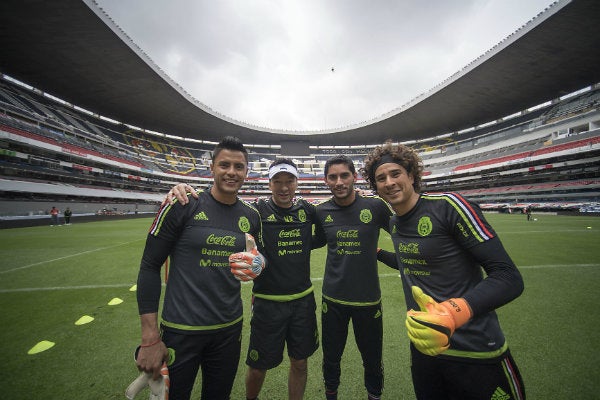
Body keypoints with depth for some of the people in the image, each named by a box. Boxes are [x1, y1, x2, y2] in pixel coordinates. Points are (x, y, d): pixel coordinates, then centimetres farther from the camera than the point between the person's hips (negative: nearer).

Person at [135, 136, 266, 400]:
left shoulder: (251, 216, -1)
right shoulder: (182, 205, -13)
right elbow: (149, 267, -9)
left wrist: (256, 265, -11)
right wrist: (150, 338, -10)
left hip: (229, 330, 4)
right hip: (180, 331, -3)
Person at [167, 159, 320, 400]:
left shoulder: (306, 209, -2)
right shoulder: (256, 210, -13)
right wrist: (184, 189, -33)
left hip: (303, 300, 3)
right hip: (268, 302, -2)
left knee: (300, 363, 19)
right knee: (258, 367, 17)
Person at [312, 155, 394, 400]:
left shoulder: (375, 206, -13)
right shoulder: (322, 212, -6)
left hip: (368, 298, -1)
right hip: (333, 299, 2)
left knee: (373, 361, 19)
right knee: (331, 358, 21)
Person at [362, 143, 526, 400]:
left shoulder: (447, 205, -20)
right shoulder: (394, 224, 2)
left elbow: (509, 277, -23)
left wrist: (452, 313, -38)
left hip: (475, 352, -6)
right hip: (423, 344, 6)